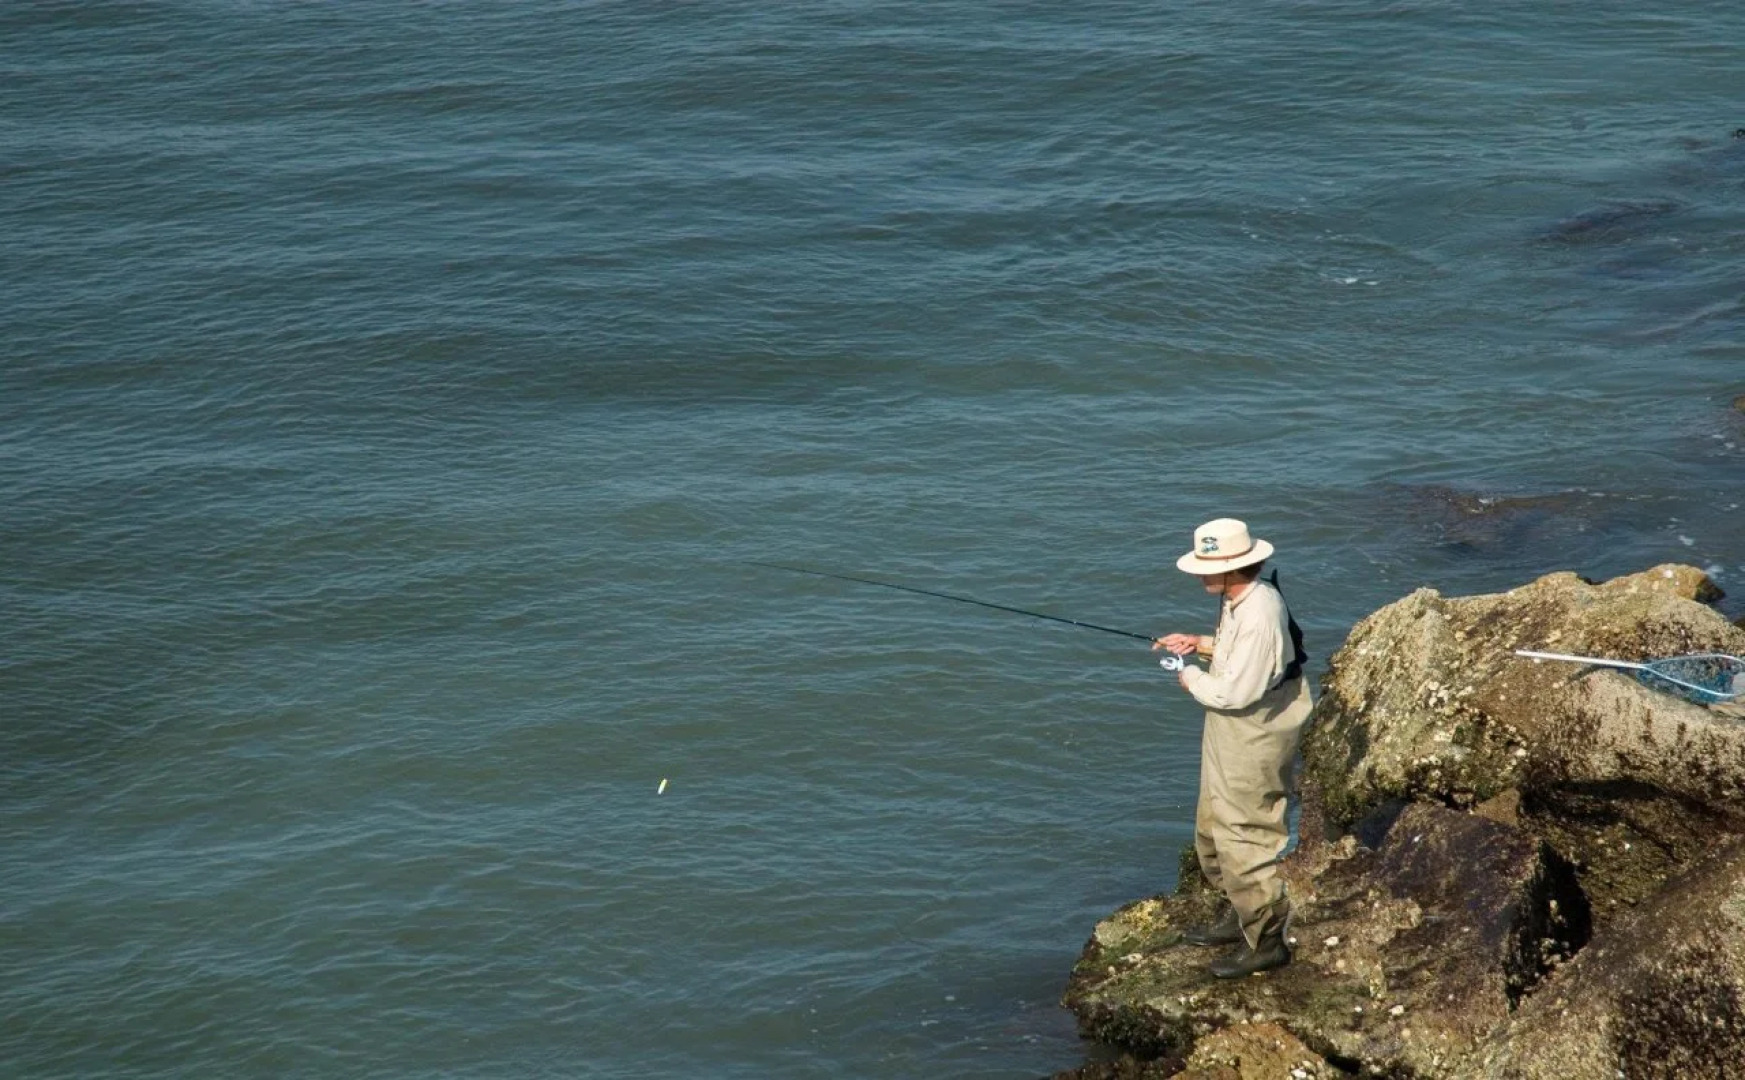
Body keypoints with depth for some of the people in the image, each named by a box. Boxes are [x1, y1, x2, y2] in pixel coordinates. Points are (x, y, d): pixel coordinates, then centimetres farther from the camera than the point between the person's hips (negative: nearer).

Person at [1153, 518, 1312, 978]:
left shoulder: (1259, 616, -29)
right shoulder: (1239, 599, 2)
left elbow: (1236, 692, -29)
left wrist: (1192, 679, -12)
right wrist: (1200, 644, 7)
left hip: (1255, 738, -11)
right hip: (1230, 734, 11)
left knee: (1245, 838, -1)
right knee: (1214, 830, 22)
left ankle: (1266, 940, 10)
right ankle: (1238, 915, 38)